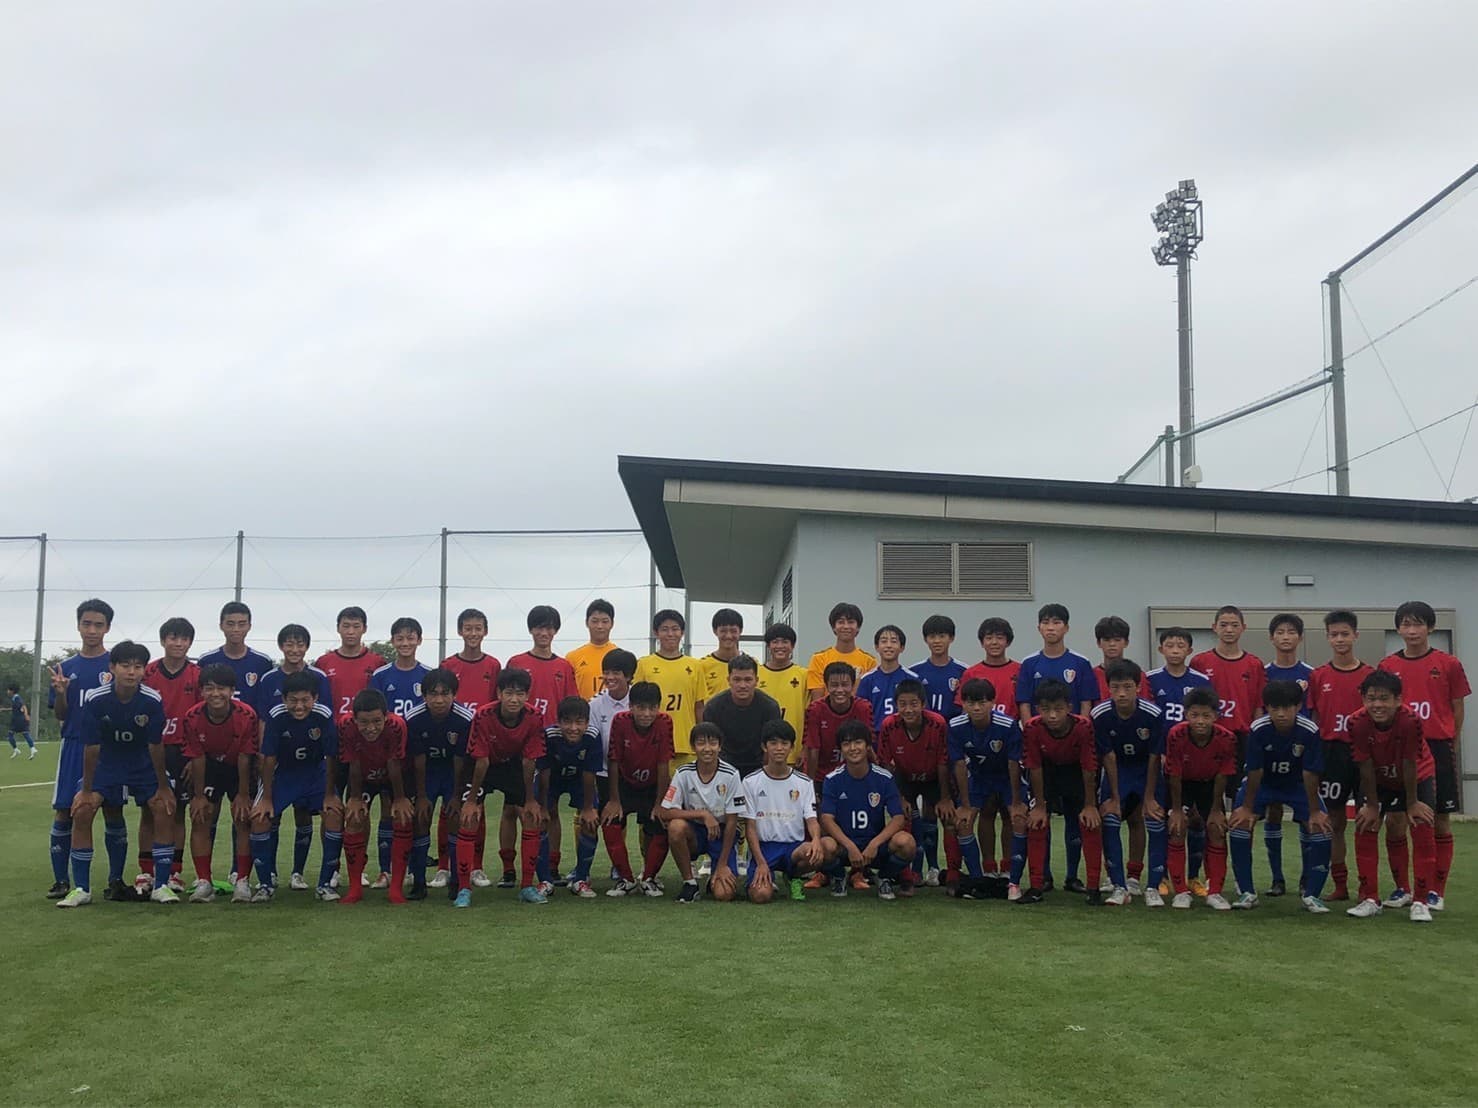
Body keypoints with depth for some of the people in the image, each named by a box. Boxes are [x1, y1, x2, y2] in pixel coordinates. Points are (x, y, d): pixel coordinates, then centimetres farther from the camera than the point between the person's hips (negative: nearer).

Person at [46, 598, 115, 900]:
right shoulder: (65, 668, 10)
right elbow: (60, 715, 10)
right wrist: (61, 693, -10)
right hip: (74, 747, 3)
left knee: (113, 812, 0)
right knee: (63, 812, 1)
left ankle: (117, 881, 9)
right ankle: (61, 880, 12)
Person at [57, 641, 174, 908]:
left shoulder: (152, 701, -23)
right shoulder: (94, 699, -23)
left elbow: (156, 746, -15)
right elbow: (91, 747, -16)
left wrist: (163, 787, -8)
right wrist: (87, 790, -11)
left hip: (144, 764, 0)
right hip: (106, 763, 0)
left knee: (164, 807, -18)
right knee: (81, 809, -17)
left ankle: (161, 886, -7)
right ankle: (81, 888, -4)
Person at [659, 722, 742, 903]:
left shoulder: (730, 775, -16)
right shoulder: (683, 773, -13)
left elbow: (732, 821, -11)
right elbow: (664, 813, -17)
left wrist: (722, 864, -10)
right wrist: (703, 814, -26)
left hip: (722, 834, -1)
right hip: (695, 831, 1)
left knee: (724, 893, -20)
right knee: (676, 826, -34)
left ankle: (717, 874, 18)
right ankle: (689, 881, -11)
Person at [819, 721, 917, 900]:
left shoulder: (884, 778, -4)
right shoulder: (833, 779, -5)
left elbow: (899, 818, -11)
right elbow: (827, 819, -13)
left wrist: (874, 844, -26)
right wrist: (850, 846, -28)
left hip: (876, 845, 1)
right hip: (843, 843, -1)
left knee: (906, 842, -31)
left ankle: (885, 878, 4)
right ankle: (838, 877, 3)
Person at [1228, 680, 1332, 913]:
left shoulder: (1309, 730, -28)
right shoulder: (1258, 729, -28)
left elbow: (1310, 774, -21)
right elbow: (1254, 772, -20)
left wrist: (1314, 811, -14)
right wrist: (1248, 808, -13)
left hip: (1297, 784, 0)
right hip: (1263, 782, 0)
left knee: (1319, 826, -17)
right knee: (1240, 822, -18)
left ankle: (1311, 895, -3)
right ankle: (1247, 892, -5)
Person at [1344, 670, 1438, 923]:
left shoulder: (1410, 720, -36)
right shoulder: (1357, 722, -30)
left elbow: (1409, 765, -26)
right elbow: (1365, 767, -20)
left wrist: (1412, 803, -16)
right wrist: (1372, 805, -11)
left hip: (1417, 776, -2)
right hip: (1379, 779, 2)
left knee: (1422, 829, -12)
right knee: (1365, 826, -4)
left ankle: (1421, 901, -4)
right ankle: (1369, 899, 5)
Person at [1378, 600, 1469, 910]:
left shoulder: (1448, 664, 0)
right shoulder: (1387, 666, 4)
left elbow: (1457, 709, 4)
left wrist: (1451, 748, 3)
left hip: (1437, 749, -2)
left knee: (1440, 820, 2)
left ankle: (1436, 890, 11)